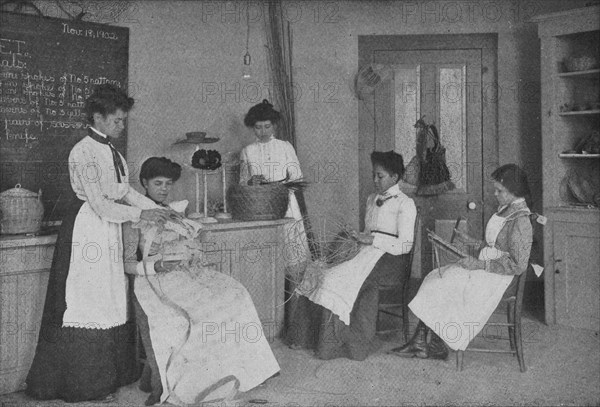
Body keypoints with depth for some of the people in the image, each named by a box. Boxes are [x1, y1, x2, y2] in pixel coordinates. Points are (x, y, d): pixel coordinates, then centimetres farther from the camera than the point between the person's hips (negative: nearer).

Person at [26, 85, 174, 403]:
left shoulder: (111, 151, 11)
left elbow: (126, 191, 14)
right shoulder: (84, 152, -15)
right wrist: (141, 214, -13)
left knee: (111, 302, 12)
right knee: (86, 302, 0)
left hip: (109, 230, 9)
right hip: (87, 230, -8)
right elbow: (100, 205, -18)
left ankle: (106, 375, 24)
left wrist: (158, 209, 5)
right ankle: (82, 384, 14)